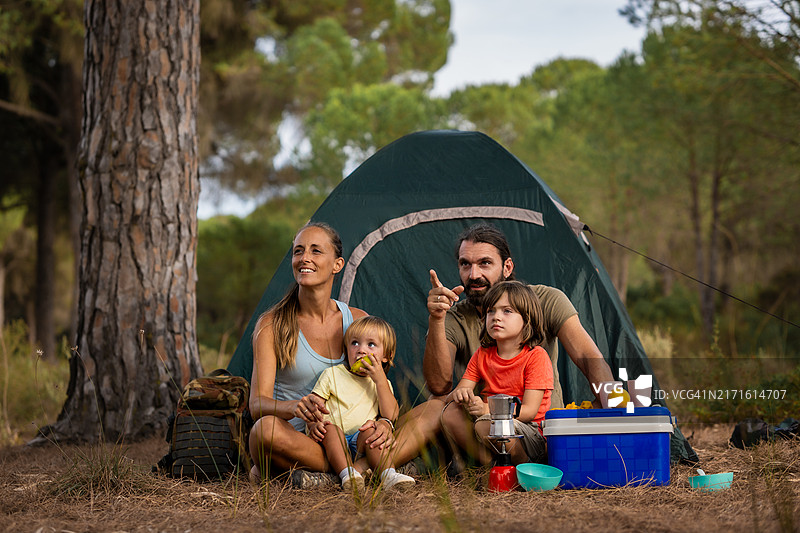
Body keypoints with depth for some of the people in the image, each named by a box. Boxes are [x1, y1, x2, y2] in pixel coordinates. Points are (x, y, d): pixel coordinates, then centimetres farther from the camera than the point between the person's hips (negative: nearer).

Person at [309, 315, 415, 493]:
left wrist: (380, 380, -6)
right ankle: (347, 473, -49)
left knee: (371, 431, -30)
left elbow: (391, 416, -2)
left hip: (361, 443, 1)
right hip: (334, 441, -1)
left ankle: (388, 475, -44)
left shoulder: (382, 383, 16)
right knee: (331, 429, -32)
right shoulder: (332, 375, 13)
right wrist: (314, 425, -18)